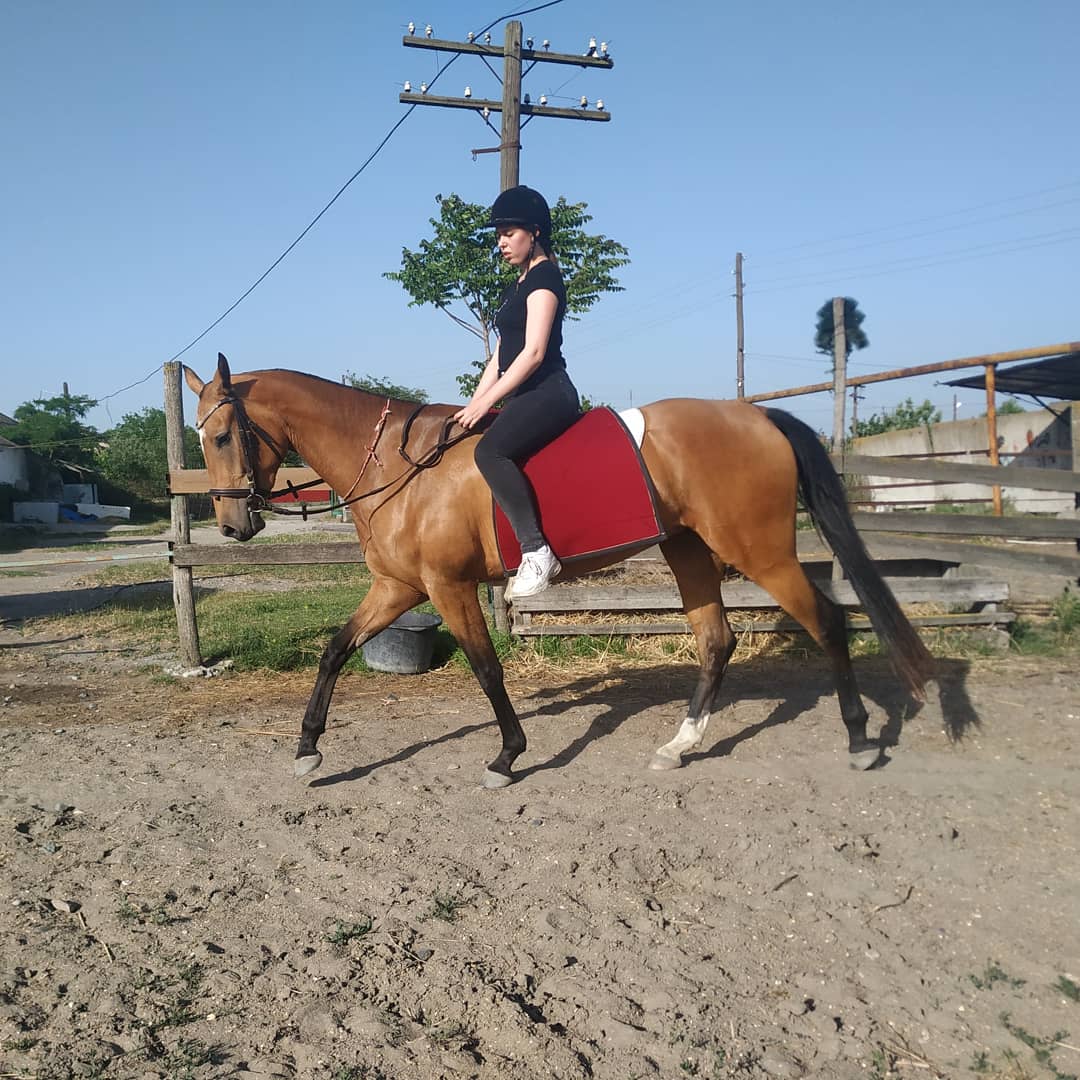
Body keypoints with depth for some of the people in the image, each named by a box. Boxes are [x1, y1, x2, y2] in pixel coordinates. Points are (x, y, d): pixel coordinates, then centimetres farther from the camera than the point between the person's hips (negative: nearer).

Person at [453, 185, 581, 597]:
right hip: (524, 399, 11)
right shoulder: (516, 286, 23)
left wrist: (485, 403, -19)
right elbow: (501, 355, 22)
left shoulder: (545, 277, -7)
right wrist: (474, 404, 12)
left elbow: (533, 352, -17)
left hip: (548, 392, -11)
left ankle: (536, 551, -30)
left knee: (489, 450, -33)